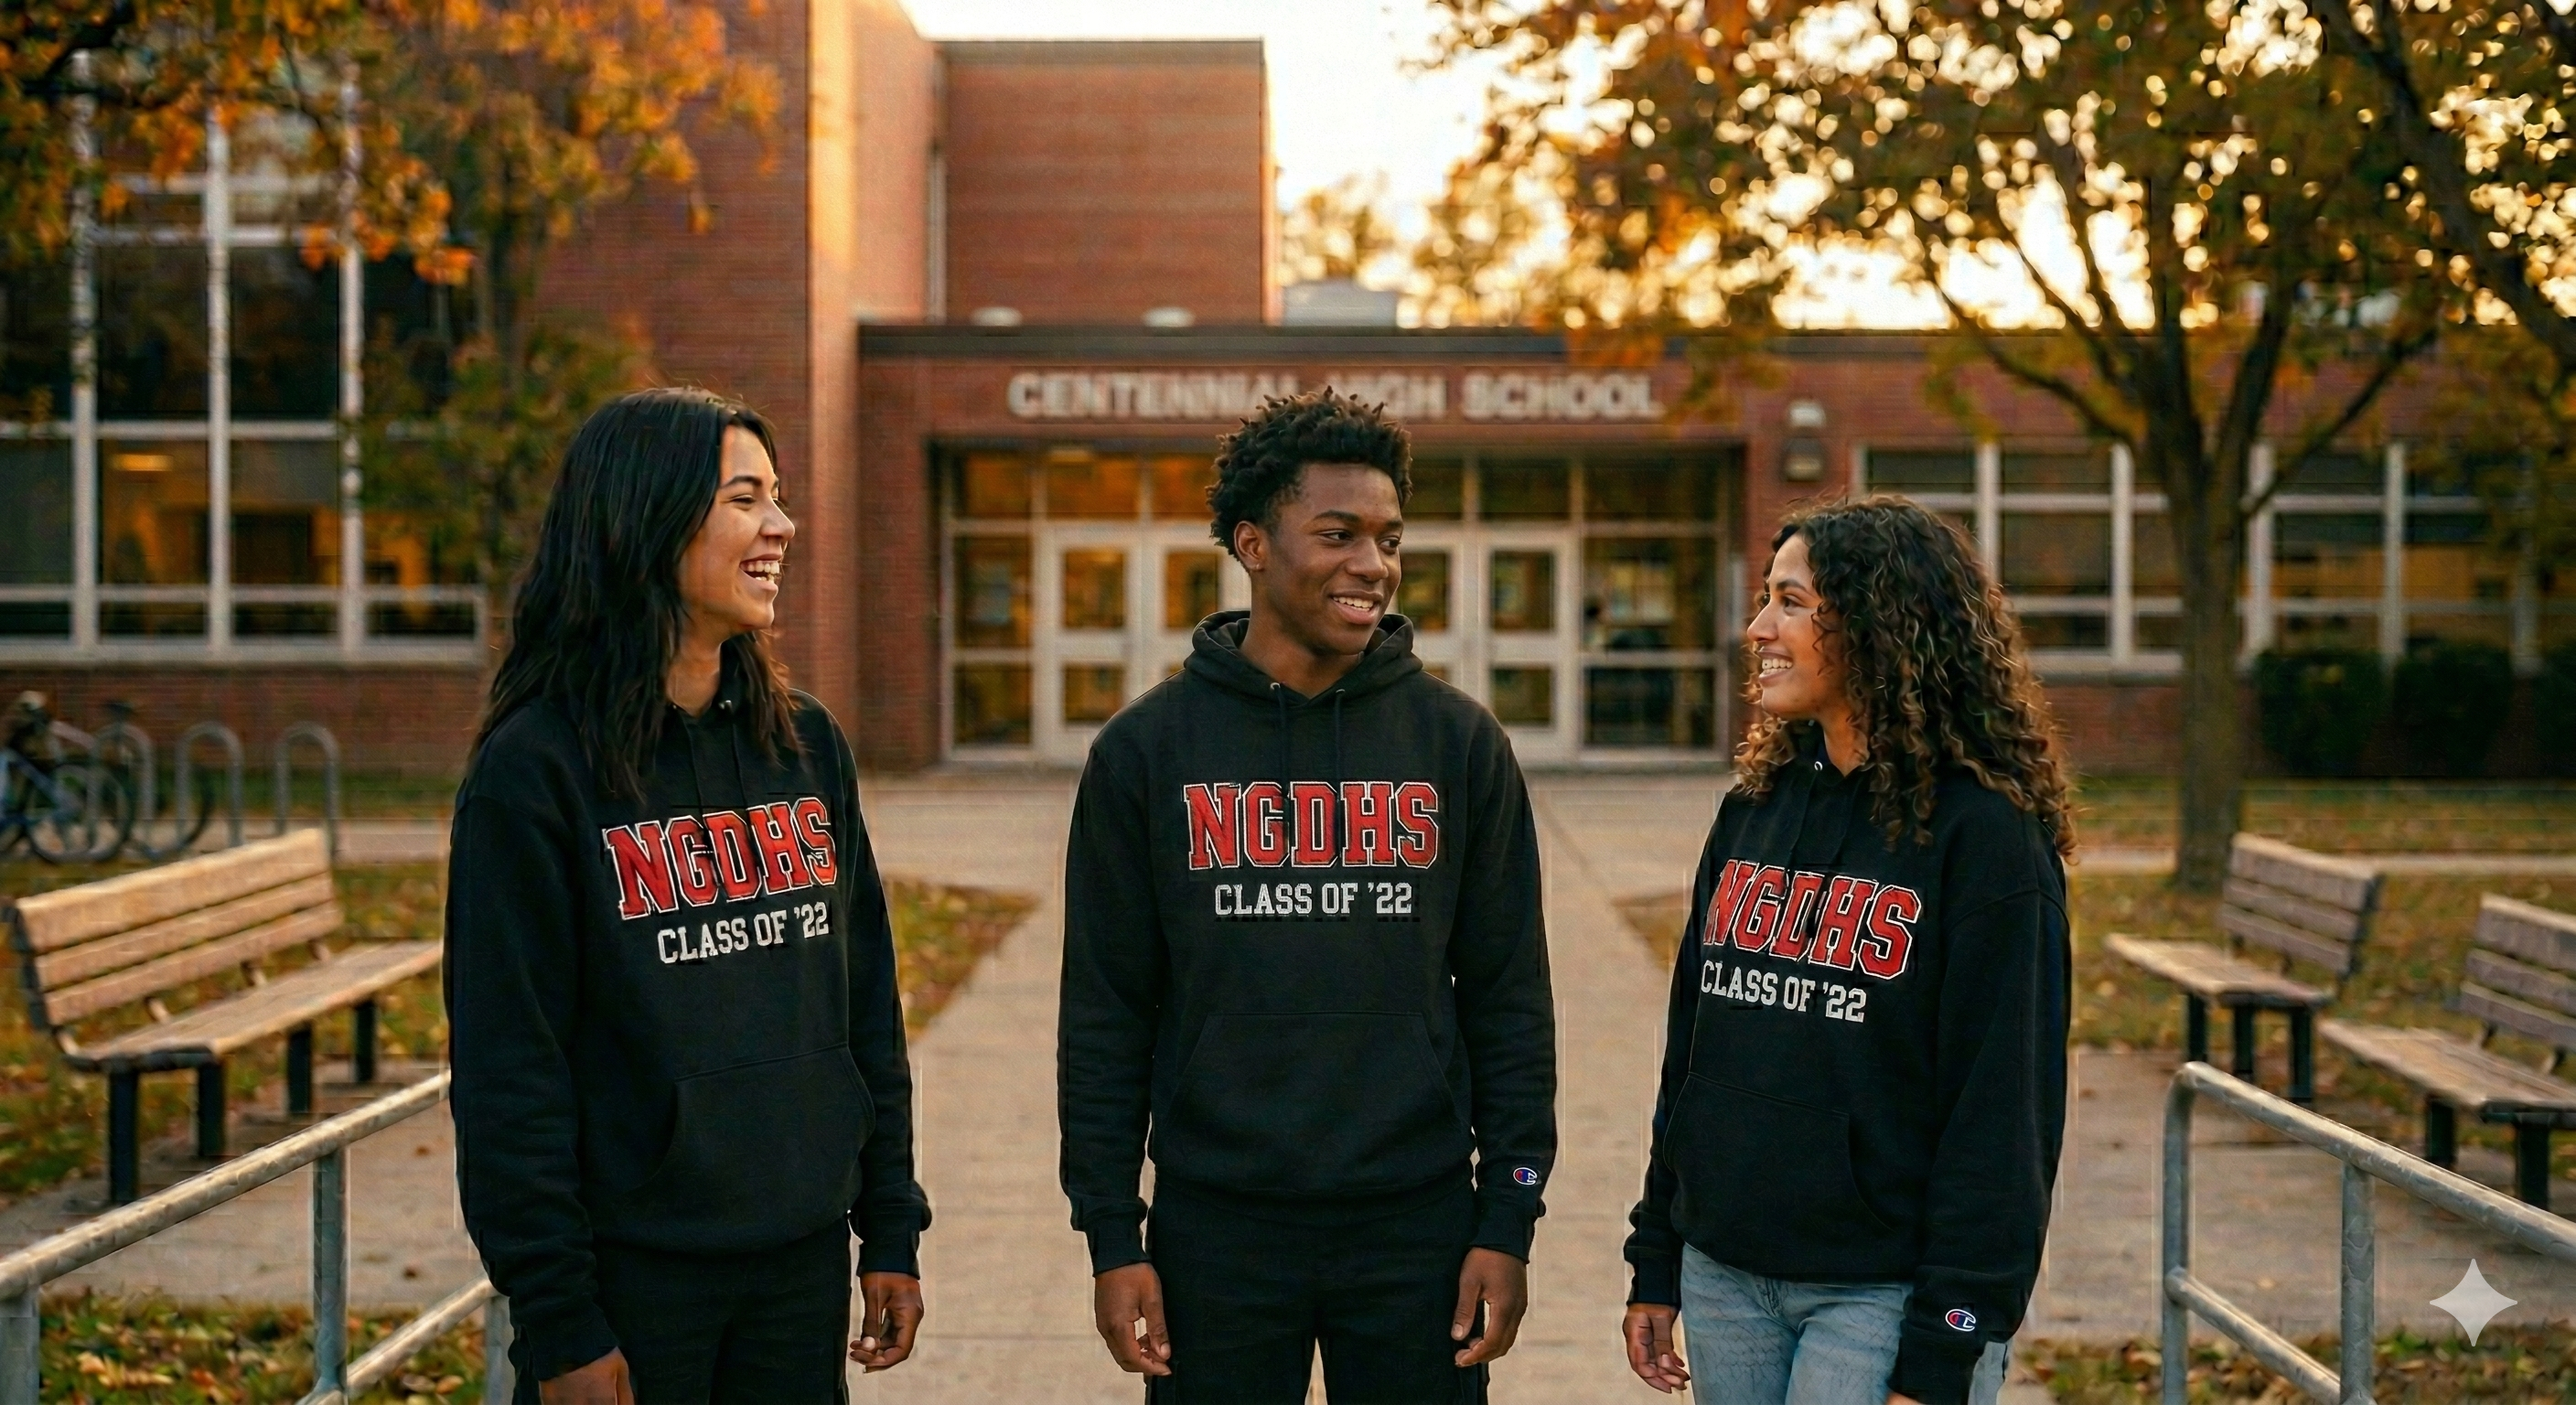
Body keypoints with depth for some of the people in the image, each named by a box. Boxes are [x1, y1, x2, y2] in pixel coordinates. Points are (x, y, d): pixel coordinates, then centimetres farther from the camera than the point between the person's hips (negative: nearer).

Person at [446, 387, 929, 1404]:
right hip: (631, 1272, -5)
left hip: (803, 1262, 5)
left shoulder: (807, 743, 8)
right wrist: (558, 1322, -14)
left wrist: (891, 1226, 9)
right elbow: (509, 1070, -12)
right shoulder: (536, 768, -10)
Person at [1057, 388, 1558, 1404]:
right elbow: (1104, 1012, 2)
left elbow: (1509, 1001, 4)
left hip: (1417, 1224, 1)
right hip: (1216, 1228, -1)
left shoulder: (1459, 742, 3)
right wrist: (1111, 1233, -2)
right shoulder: (1147, 748, 0)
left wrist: (1510, 1219, -1)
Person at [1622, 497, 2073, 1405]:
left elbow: (2002, 1115, -14)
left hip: (1880, 1295, -6)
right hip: (1725, 1278, 6)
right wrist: (1656, 1264, 13)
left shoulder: (1985, 834, -11)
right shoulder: (1753, 809, 10)